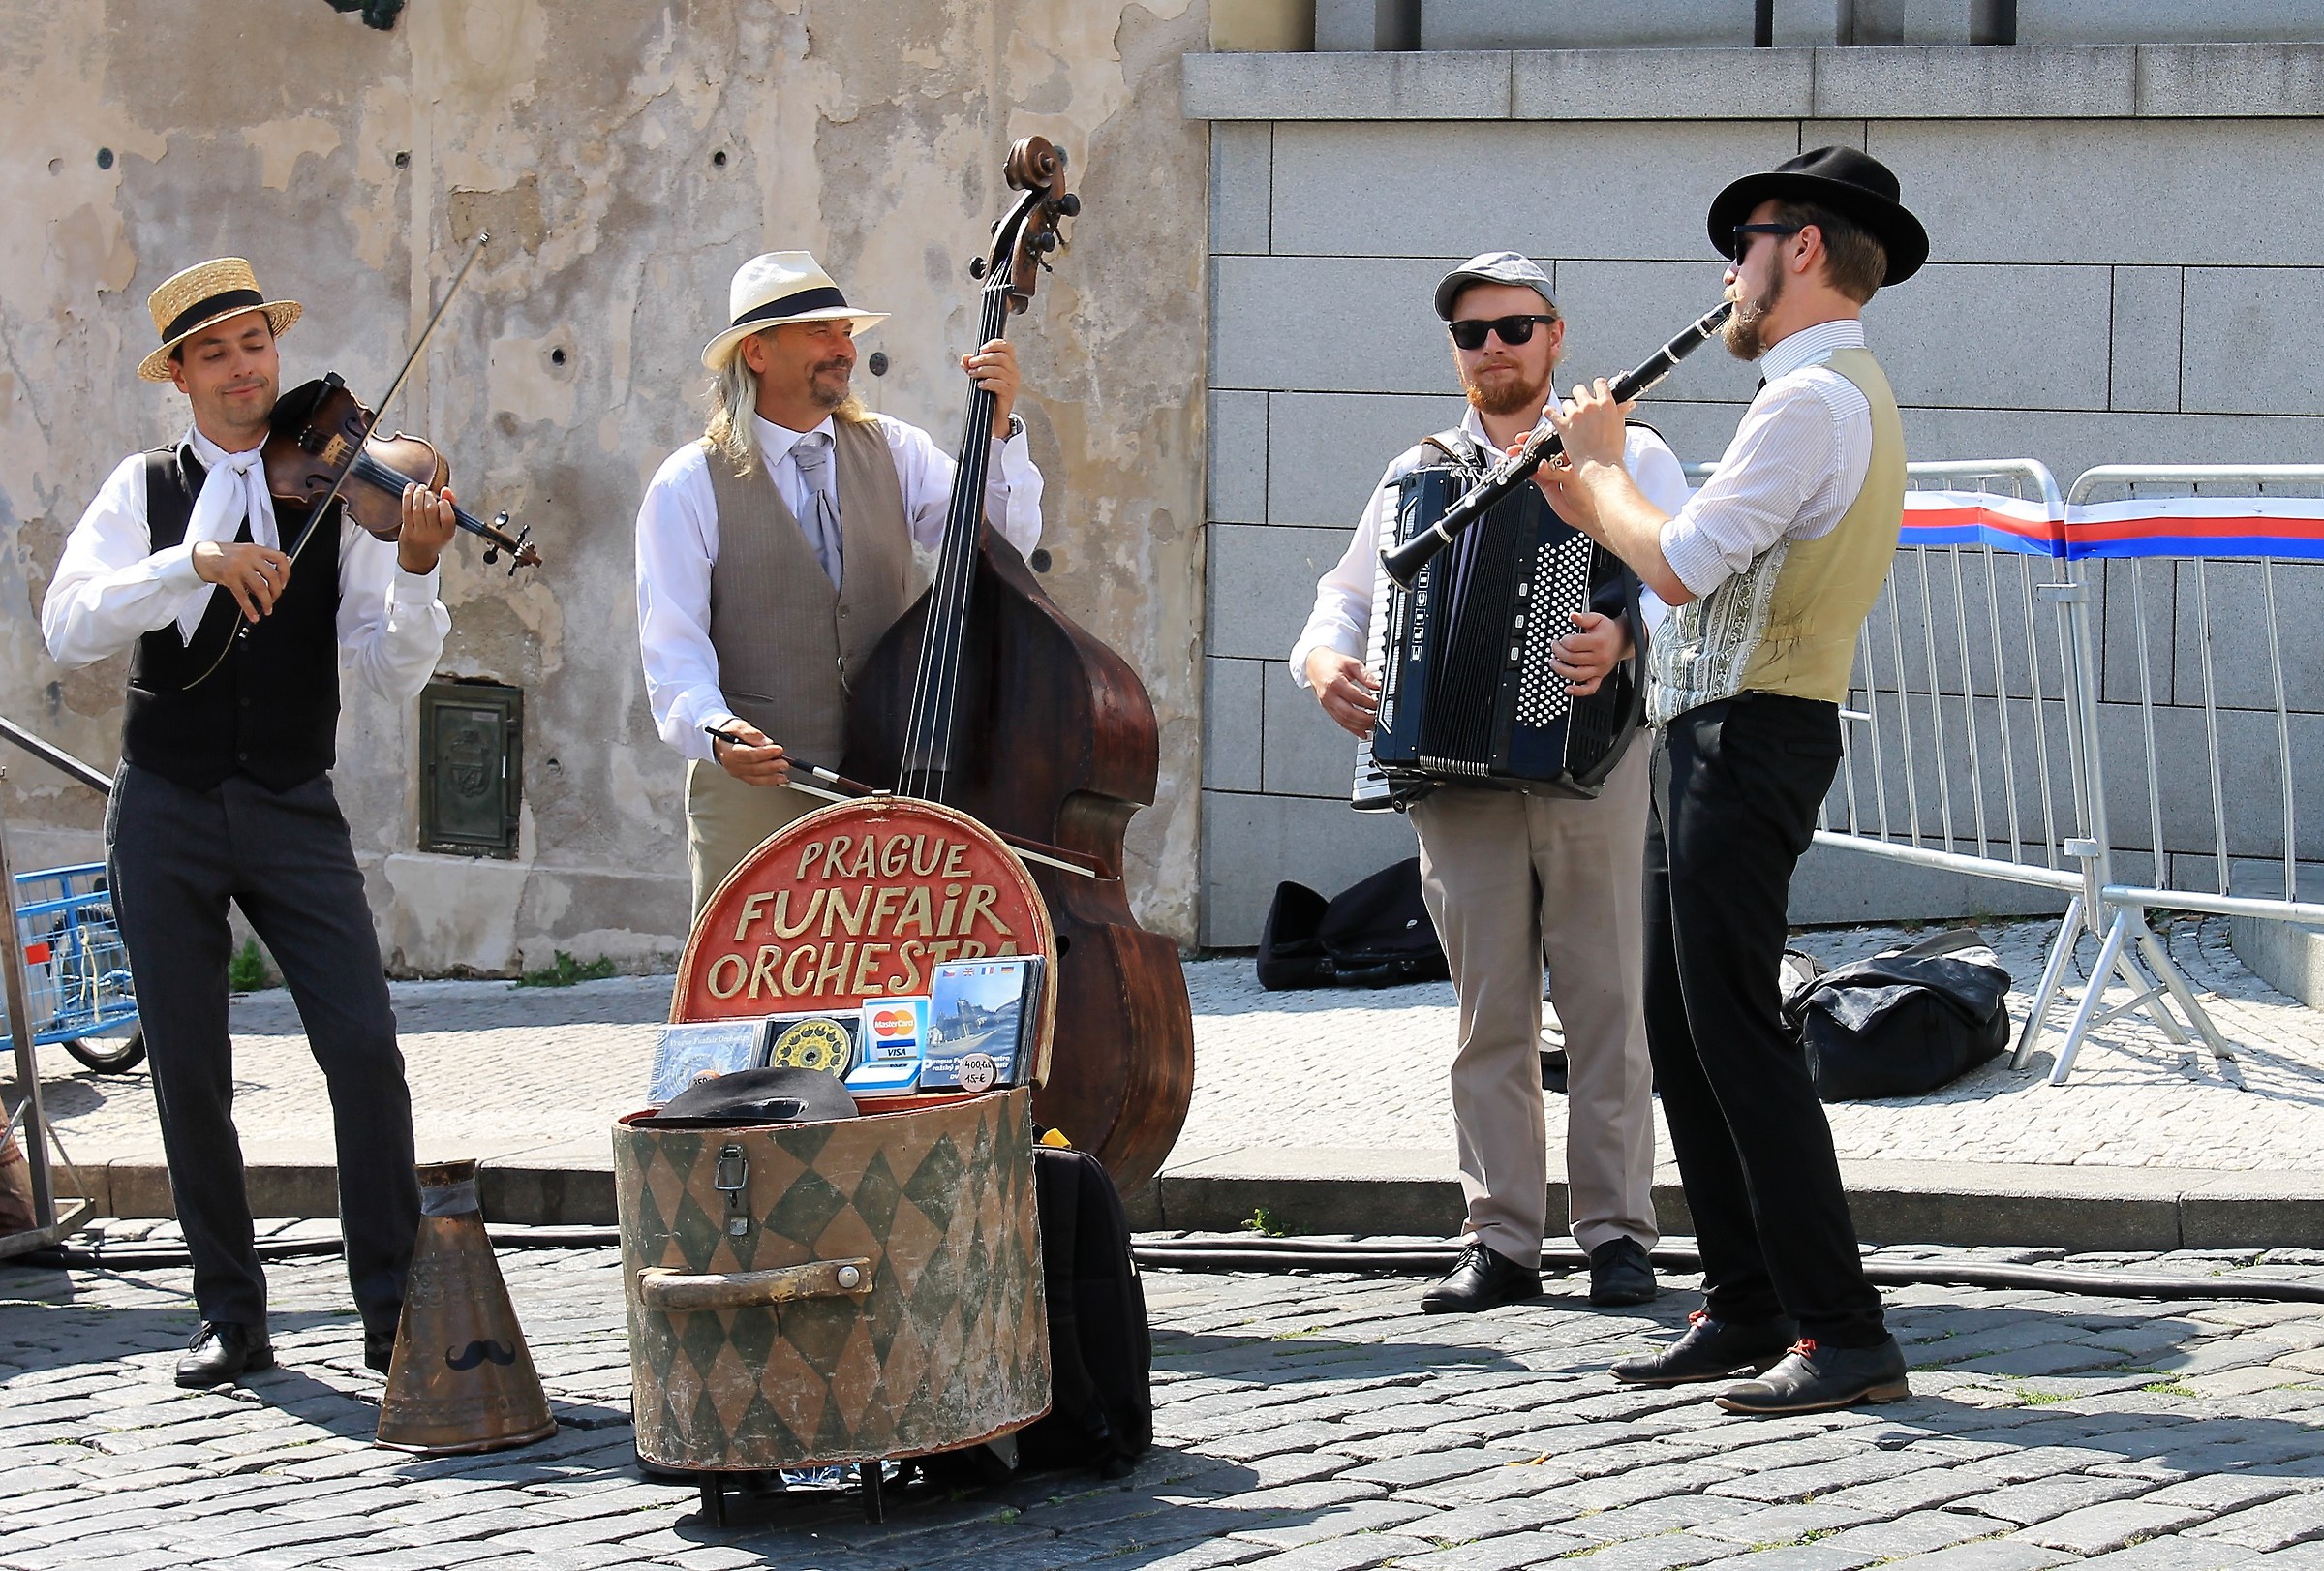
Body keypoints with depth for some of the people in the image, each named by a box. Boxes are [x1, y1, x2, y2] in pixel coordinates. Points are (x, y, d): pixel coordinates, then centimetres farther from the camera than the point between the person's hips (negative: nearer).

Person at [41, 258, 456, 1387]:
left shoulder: (335, 492, 2)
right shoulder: (145, 490, 5)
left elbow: (396, 674, -7)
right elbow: (68, 628, -12)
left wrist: (415, 570, -25)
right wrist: (194, 560, -25)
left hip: (293, 813, -1)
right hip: (166, 813, 1)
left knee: (365, 1049, -13)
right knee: (189, 1073, 3)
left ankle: (393, 1308, -5)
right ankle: (231, 1317, 13)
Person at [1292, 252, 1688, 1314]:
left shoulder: (1625, 455, 7)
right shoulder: (1417, 475, 19)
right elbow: (1349, 595, 17)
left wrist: (1624, 636, -29)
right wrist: (1326, 660, -7)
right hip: (1456, 774, 3)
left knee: (1605, 999, -2)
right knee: (1489, 1014, 2)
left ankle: (1617, 1233, 4)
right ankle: (1502, 1241, 5)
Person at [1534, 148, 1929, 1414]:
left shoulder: (1815, 399, -15)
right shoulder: (1835, 396, 19)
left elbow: (1683, 566, -21)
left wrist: (1600, 465, -6)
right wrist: (1597, 510, 14)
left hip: (1748, 739, -11)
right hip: (1708, 737, 11)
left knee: (1734, 1027, -11)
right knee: (1681, 1025, 13)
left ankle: (1842, 1334, -12)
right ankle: (1748, 1308, 16)